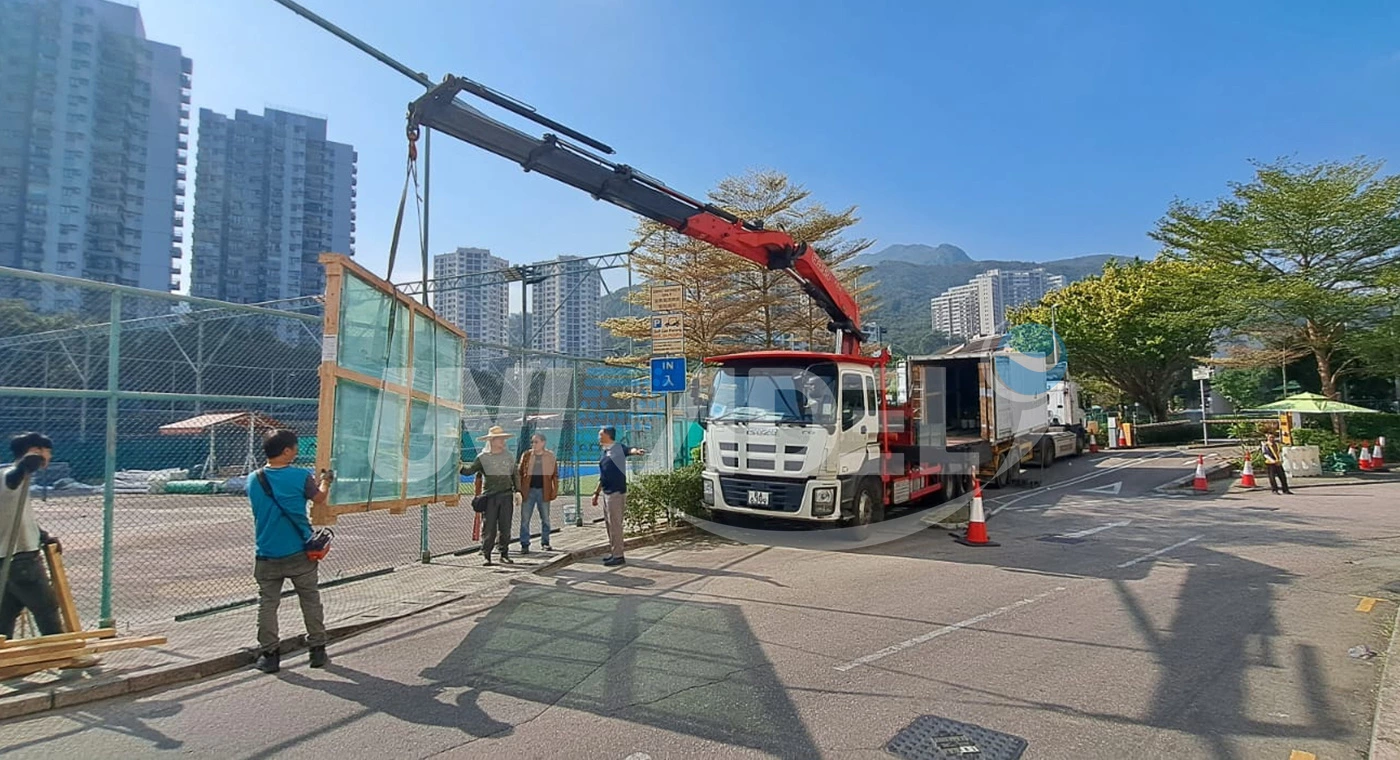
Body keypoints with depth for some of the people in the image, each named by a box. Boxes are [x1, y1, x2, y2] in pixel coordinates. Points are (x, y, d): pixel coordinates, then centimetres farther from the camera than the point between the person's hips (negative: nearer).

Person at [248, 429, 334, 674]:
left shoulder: (253, 479, -2)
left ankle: (269, 655, 13)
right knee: (311, 602, 11)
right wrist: (324, 482, 27)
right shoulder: (301, 476, -13)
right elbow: (319, 498, 4)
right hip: (299, 554, -2)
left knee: (267, 604, 11)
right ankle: (318, 651, 18)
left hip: (267, 556, 2)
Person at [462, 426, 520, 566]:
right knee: (488, 528, -1)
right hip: (489, 497, -2)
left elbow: (516, 475, 15)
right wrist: (460, 467, -23)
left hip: (506, 496, 3)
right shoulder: (482, 457, 3)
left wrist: (517, 492, 8)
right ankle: (486, 556, 8)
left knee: (505, 527, 5)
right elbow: (470, 470, -4)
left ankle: (504, 554, 14)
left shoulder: (509, 458, 12)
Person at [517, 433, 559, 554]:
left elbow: (555, 475, 5)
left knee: (545, 519, 9)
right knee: (525, 519, -1)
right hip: (528, 491, 0)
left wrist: (555, 490, -1)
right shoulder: (526, 455, 3)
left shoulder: (550, 456, 3)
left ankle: (545, 542, 22)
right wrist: (519, 490, -1)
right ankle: (524, 544, 6)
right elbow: (520, 473, 6)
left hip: (544, 491, 0)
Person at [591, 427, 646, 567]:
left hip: (616, 492, -9)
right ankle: (614, 552, 24)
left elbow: (628, 451, -33)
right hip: (606, 492, 9)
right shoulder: (604, 453, 16)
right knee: (608, 523, 14)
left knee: (615, 524, -6)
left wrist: (636, 451, -56)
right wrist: (597, 493, 24)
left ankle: (618, 556, 0)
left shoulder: (618, 448, -9)